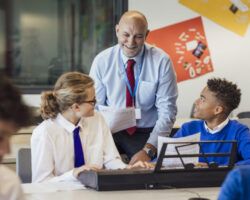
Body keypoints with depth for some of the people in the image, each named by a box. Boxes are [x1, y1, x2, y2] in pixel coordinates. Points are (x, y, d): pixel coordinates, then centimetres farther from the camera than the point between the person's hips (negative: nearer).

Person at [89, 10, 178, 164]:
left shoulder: (161, 61, -8)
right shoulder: (102, 61, -3)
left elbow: (167, 111, -9)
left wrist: (148, 150, -20)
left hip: (147, 134, -1)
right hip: (110, 133, 1)